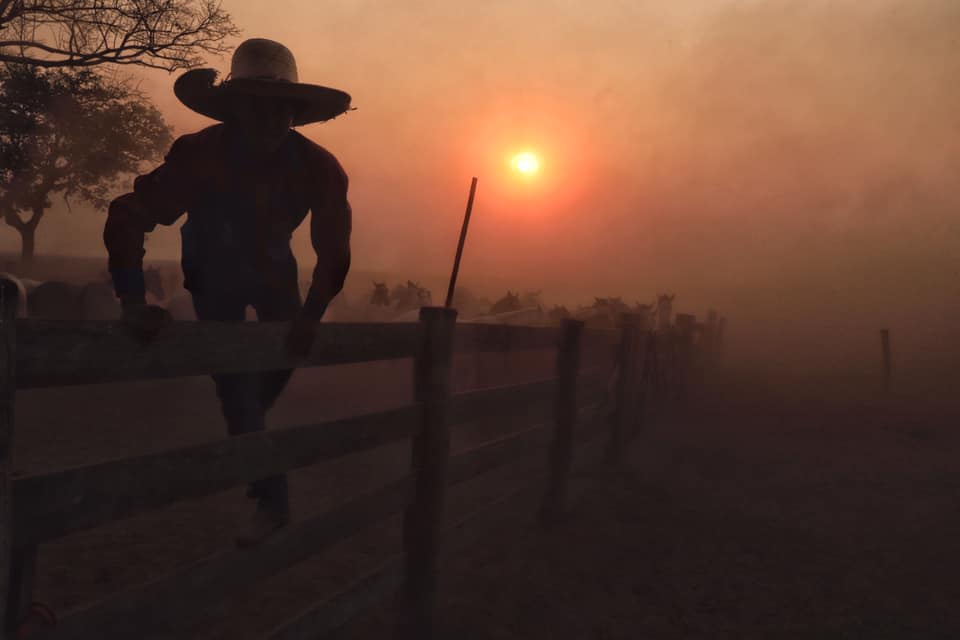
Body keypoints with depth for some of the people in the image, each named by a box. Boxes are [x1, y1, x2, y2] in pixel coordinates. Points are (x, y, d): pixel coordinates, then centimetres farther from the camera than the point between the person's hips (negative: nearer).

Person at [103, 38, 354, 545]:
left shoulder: (318, 167, -26)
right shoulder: (199, 154, -33)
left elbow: (333, 249, -17)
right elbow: (126, 219, -32)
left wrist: (310, 317, -26)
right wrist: (133, 303, -41)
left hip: (272, 266, 3)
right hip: (215, 273, -2)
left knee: (290, 348, -4)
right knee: (233, 376, -9)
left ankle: (245, 441, 28)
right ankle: (272, 501, -2)